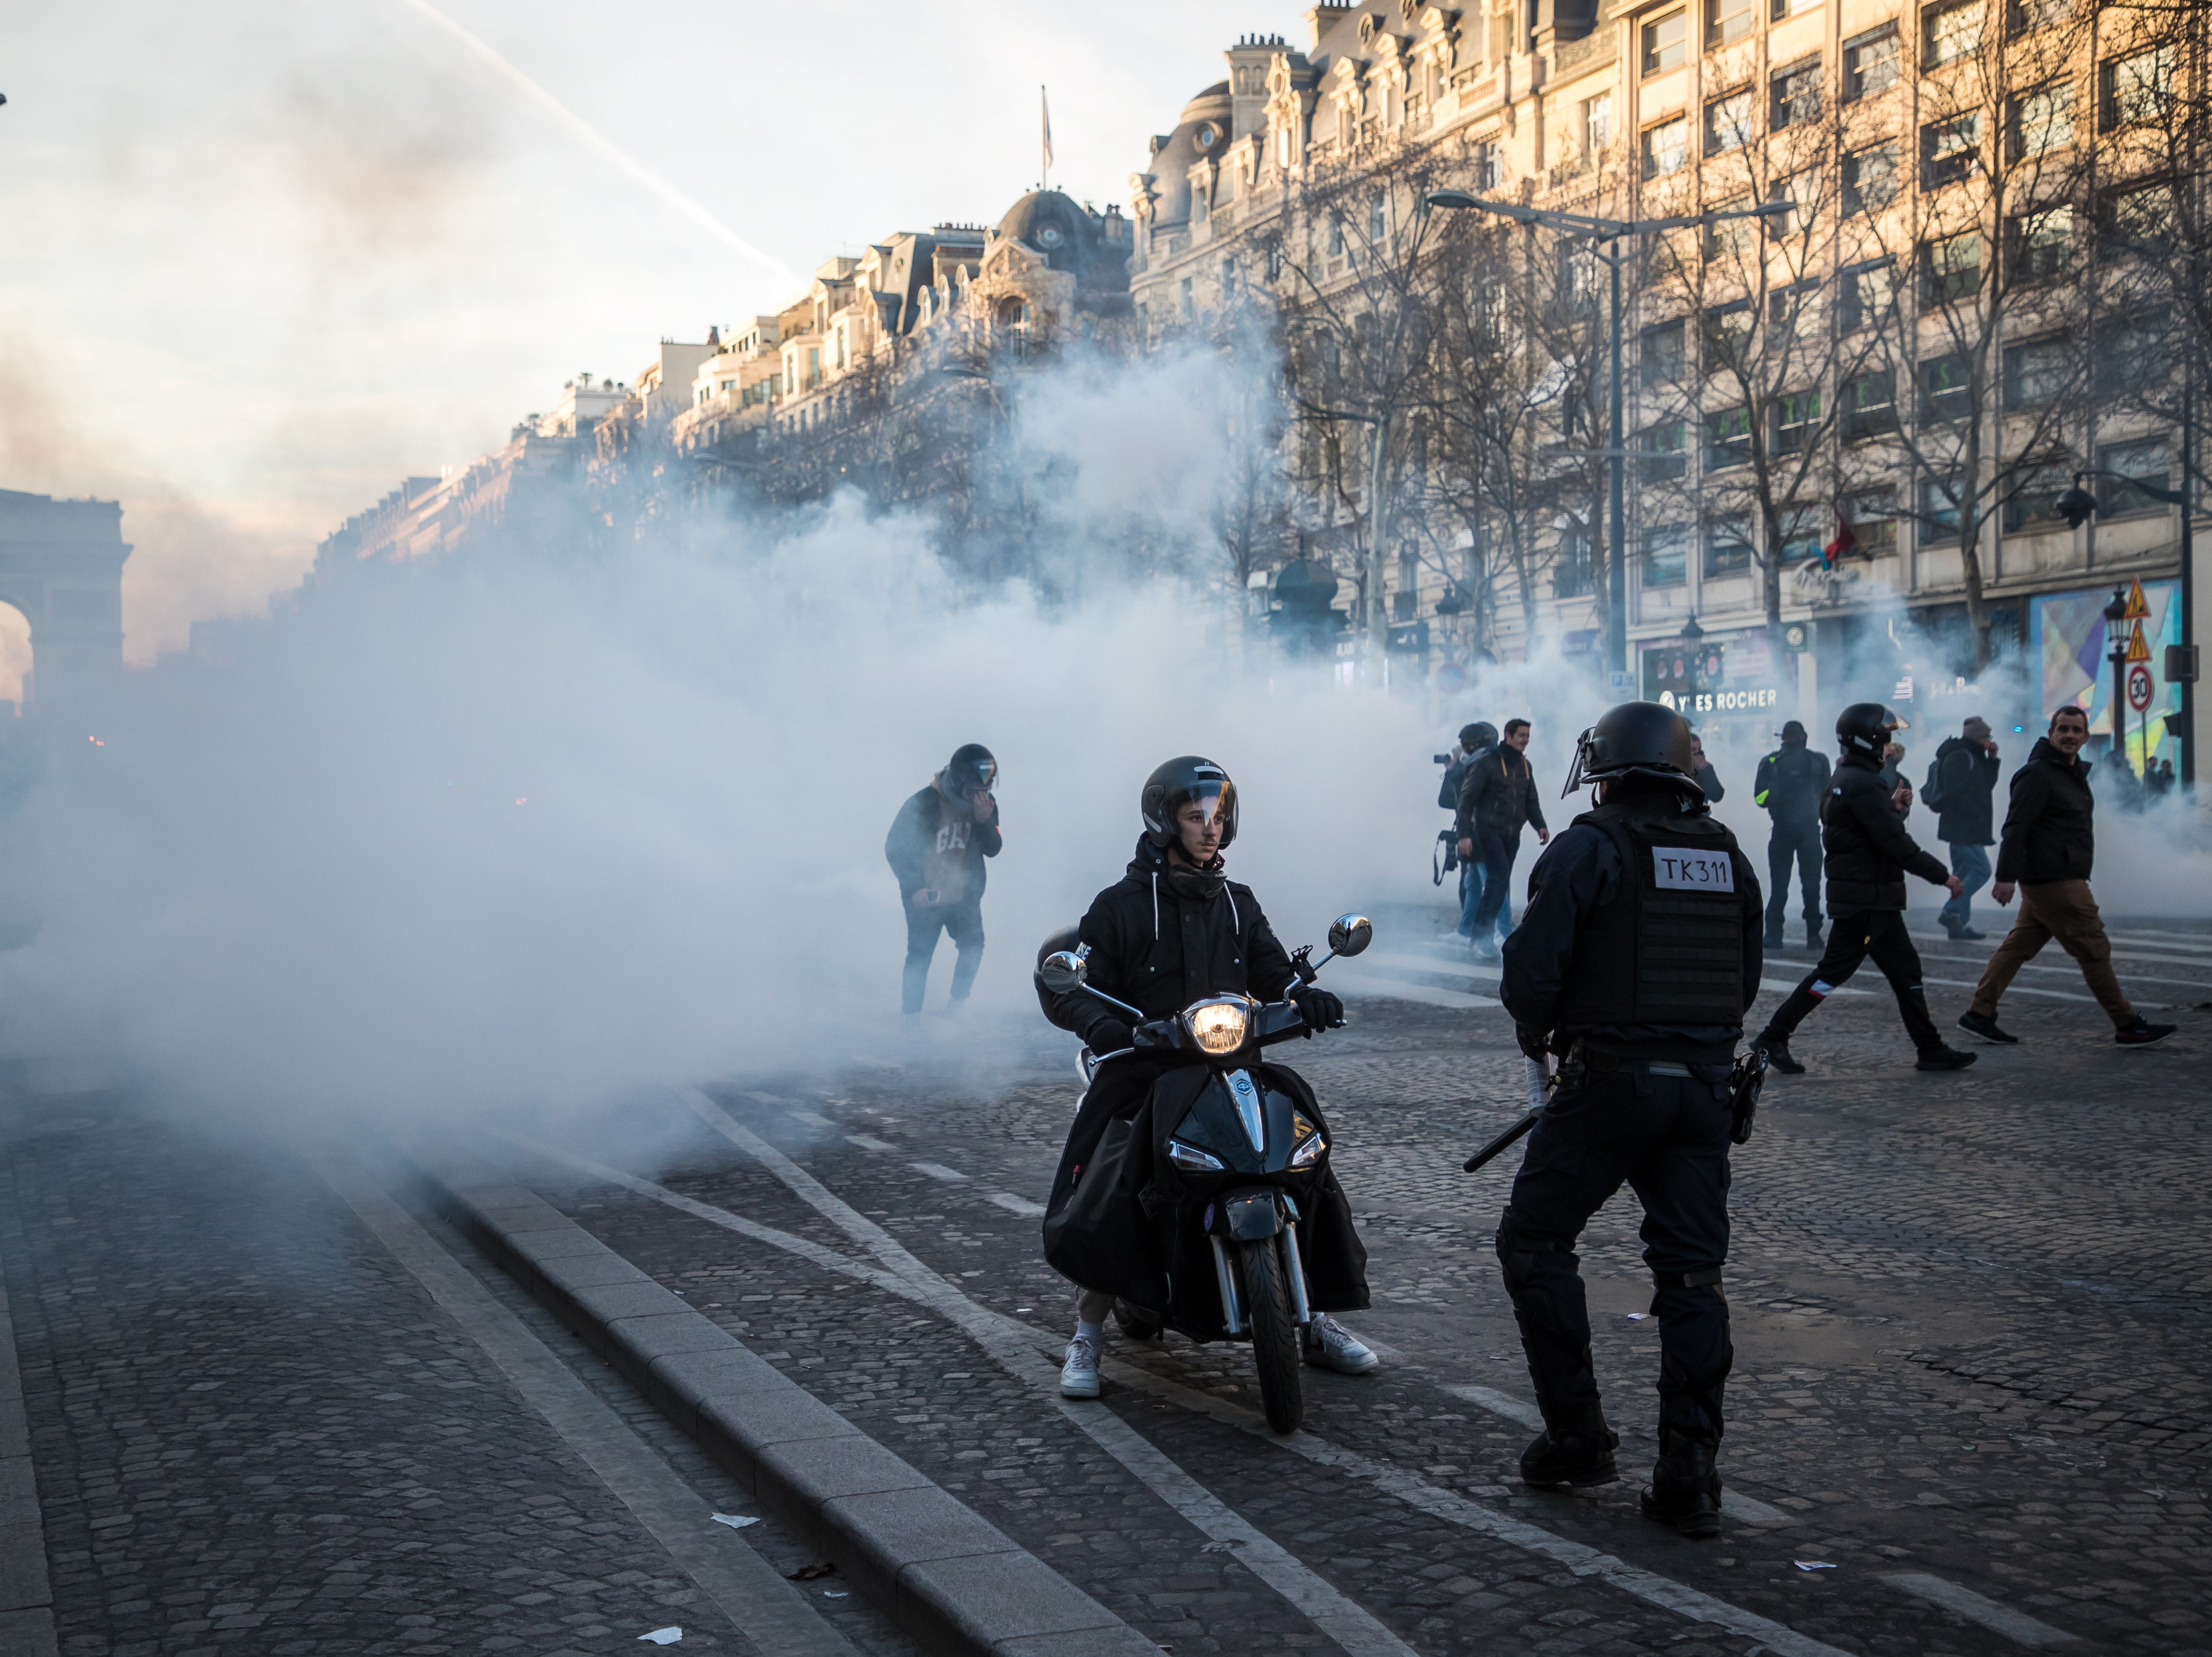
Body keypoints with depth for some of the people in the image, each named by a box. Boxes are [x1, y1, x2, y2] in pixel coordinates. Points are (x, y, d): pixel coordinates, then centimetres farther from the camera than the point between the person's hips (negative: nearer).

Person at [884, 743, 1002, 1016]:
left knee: (974, 947, -3)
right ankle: (912, 1017, 14)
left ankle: (957, 1008, 13)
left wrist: (985, 821, -24)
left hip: (964, 897, 4)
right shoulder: (924, 803, -19)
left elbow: (993, 849, -6)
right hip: (926, 898, -4)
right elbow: (895, 848, -13)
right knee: (920, 957, 2)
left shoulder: (986, 803, -4)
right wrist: (914, 888, -17)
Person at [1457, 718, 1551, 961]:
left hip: (1512, 835, 7)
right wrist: (1464, 834, -19)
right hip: (1489, 831, -7)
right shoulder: (1487, 763, -10)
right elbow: (1467, 798, -12)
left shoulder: (1524, 766, 13)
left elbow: (1531, 800, 22)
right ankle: (1481, 936, -16)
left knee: (1501, 881, 8)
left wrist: (1540, 825, 5)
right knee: (1499, 879, -18)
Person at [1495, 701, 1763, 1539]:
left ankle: (1577, 1432, 9)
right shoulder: (1727, 855, 12)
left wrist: (1538, 1033, 5)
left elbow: (1532, 965, -14)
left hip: (1611, 1081, -5)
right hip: (1705, 1084, 6)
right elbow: (1745, 979, 16)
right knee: (1692, 1272, 8)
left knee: (1535, 1241, 10)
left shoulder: (1590, 847, -7)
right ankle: (1689, 1474, 7)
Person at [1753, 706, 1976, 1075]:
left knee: (1905, 970, 11)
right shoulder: (1862, 785, -19)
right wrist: (1942, 875, -13)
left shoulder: (1847, 779, 14)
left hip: (1877, 899, 11)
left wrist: (1893, 806, 4)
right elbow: (1895, 844, -21)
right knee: (1834, 971, -5)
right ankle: (1774, 1037, 1)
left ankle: (1930, 1049, 15)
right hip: (1864, 898, -11)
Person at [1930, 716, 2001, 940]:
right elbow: (1954, 793, -21)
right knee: (1981, 870, -15)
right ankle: (1951, 912, -16)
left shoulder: (1972, 758, 20)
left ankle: (1959, 926, 13)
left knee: (1964, 873, 11)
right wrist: (1977, 816, -19)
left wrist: (1992, 759, 13)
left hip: (1962, 829, 11)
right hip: (1963, 828, -11)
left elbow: (1987, 785, 24)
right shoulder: (1959, 757, -13)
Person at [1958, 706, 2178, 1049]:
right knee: (2095, 949, -4)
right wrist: (2007, 876, -29)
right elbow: (2016, 827, -22)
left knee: (2019, 946, 9)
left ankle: (1980, 1014, 12)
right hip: (2054, 880, -10)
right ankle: (2128, 1027, 4)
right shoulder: (2038, 774, -15)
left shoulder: (2074, 772, 17)